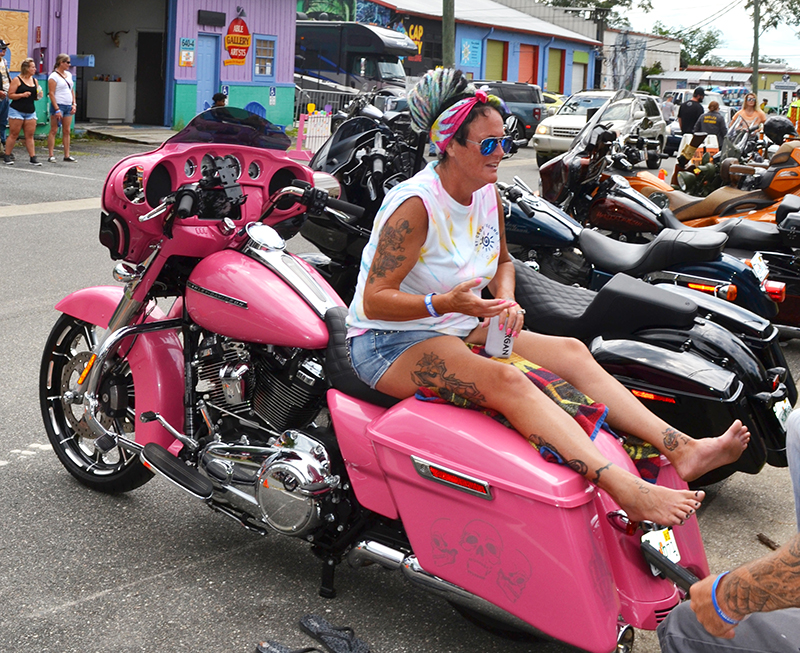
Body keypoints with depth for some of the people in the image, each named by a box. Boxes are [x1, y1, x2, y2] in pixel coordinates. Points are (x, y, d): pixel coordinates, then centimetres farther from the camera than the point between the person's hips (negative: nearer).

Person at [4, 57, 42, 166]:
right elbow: (10, 95, -9)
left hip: (30, 112, 5)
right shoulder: (17, 80, -5)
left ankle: (33, 157, 1)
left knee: (29, 136, 2)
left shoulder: (35, 81, 13)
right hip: (17, 111, -5)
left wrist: (38, 96, 0)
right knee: (14, 134, -1)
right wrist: (22, 95, -20)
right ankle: (6, 156, 7)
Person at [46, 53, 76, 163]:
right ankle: (50, 156, -3)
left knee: (66, 131, 7)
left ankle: (67, 155, 9)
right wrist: (57, 109, -18)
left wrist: (74, 104, 10)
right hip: (58, 105, -7)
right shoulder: (53, 76, -8)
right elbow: (51, 93, -13)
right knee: (54, 130, -4)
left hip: (68, 106, 7)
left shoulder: (69, 74, 15)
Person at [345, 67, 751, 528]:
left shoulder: (488, 194, 3)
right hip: (391, 340, -8)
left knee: (571, 351, -8)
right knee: (507, 380, -34)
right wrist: (445, 304, -37)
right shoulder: (416, 205, -21)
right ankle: (627, 492, -46)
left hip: (458, 331, 9)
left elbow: (502, 260, 20)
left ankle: (681, 449, -16)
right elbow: (374, 300, -22)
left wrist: (505, 300, -3)